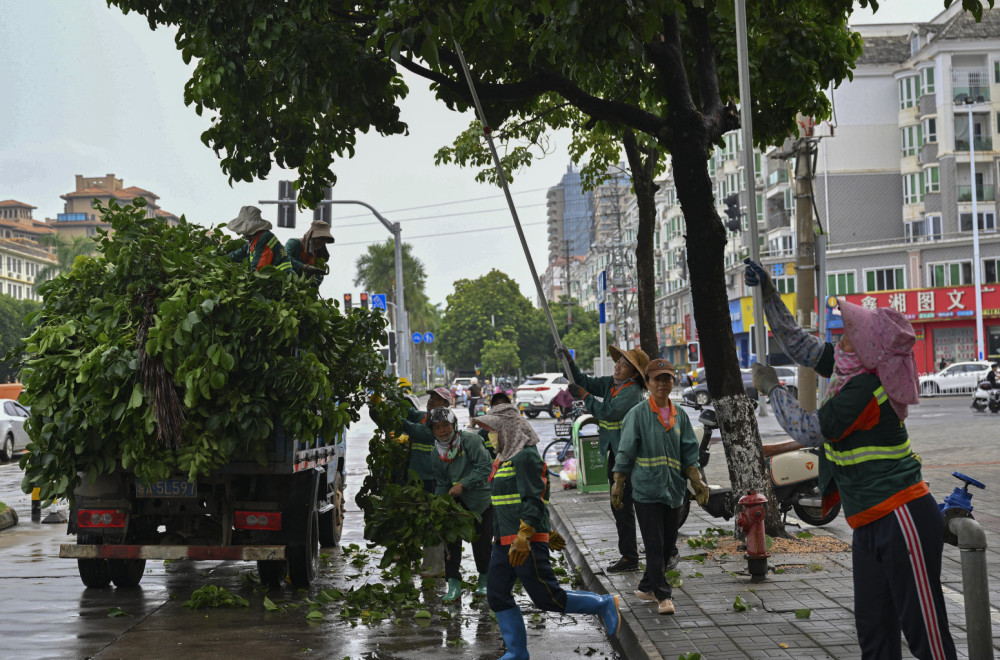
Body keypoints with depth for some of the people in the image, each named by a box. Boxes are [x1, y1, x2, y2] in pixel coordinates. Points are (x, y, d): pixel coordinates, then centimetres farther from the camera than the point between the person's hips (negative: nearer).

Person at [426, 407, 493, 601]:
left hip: (481, 499, -4)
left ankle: (484, 580, 28)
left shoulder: (470, 440, -16)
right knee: (452, 540, -7)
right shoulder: (436, 454, 1)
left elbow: (484, 467, -21)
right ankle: (454, 585, 1)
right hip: (456, 501, 4)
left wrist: (462, 484, -24)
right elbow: (441, 483, 10)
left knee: (481, 542, 4)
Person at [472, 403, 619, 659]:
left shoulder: (525, 456, -14)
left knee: (546, 597, -5)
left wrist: (523, 538, -26)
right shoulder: (506, 458, 16)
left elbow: (532, 501, -20)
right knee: (497, 596, 8)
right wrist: (545, 533, 26)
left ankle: (603, 605, 12)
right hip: (504, 542, 10)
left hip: (527, 542, -10)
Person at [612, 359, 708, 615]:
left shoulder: (680, 416, 10)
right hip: (646, 489, -5)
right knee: (654, 545, -6)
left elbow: (689, 454, 11)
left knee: (668, 544, 10)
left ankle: (646, 587, 26)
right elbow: (625, 453, -2)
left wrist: (698, 482, -1)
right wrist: (618, 486, -4)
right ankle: (663, 596, -2)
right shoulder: (638, 414, -3)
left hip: (674, 490, 5)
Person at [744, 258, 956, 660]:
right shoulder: (851, 370, 6)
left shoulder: (864, 389, -19)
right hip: (871, 523, 10)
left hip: (902, 521, -10)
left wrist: (772, 388, 3)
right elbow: (797, 343, 19)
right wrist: (768, 295, 15)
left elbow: (806, 431, -11)